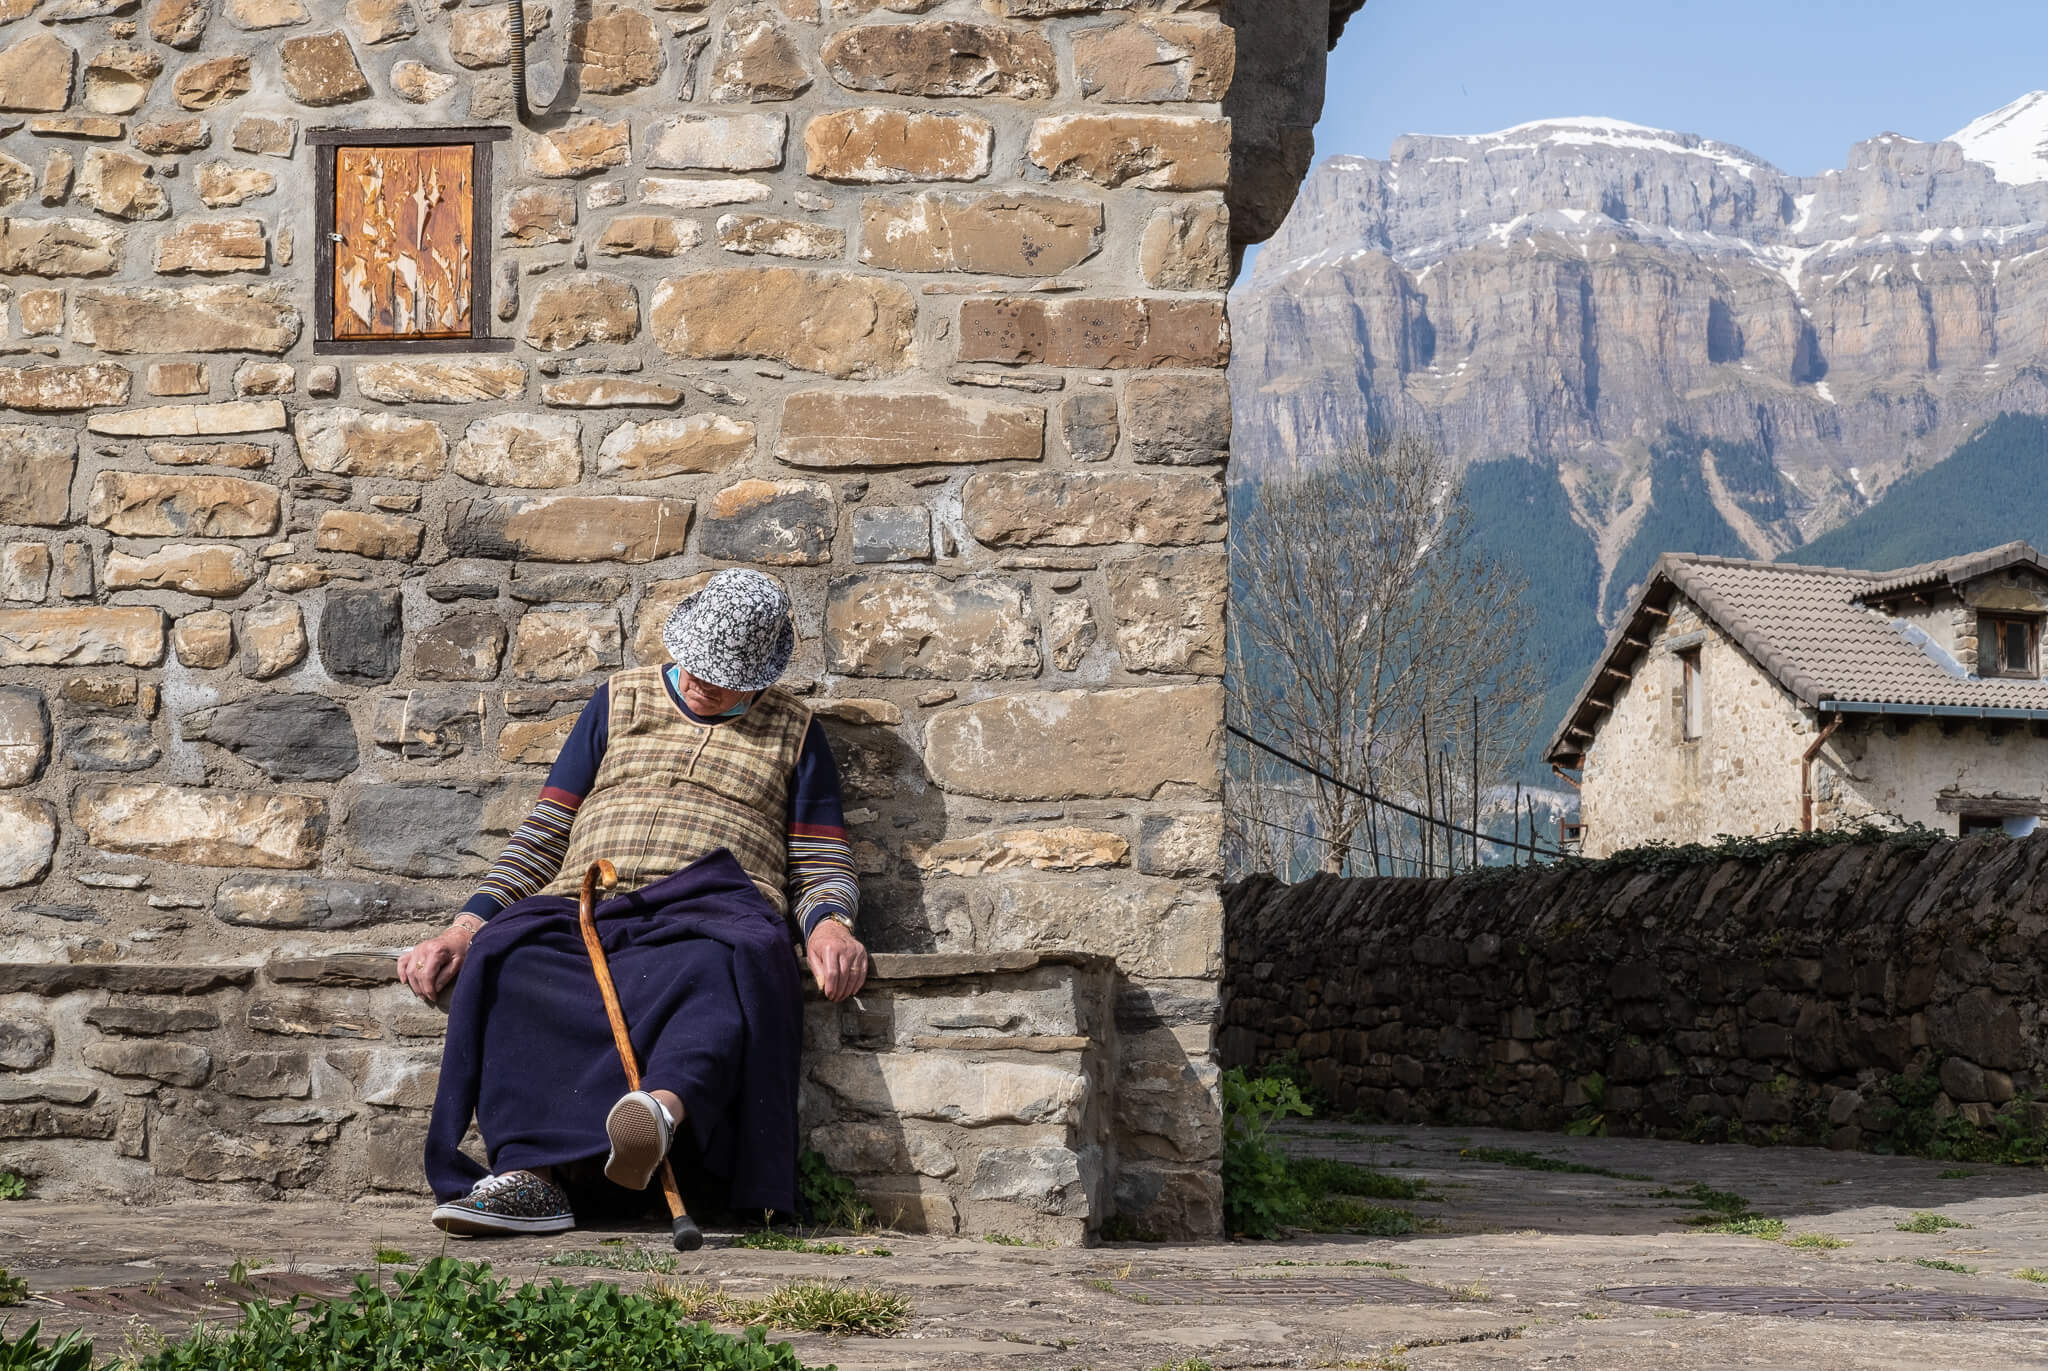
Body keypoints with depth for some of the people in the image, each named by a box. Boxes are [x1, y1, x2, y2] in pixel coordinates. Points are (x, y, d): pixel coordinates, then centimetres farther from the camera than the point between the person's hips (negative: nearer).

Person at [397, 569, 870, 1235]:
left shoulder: (793, 731, 21)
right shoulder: (620, 700, 24)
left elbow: (821, 866, 19)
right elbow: (545, 831, 20)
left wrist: (828, 925, -6)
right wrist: (467, 926, 5)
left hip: (712, 909, -2)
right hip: (587, 912, 2)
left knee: (731, 964, -41)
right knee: (505, 958, -34)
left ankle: (666, 1106, -69)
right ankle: (530, 1176, -48)